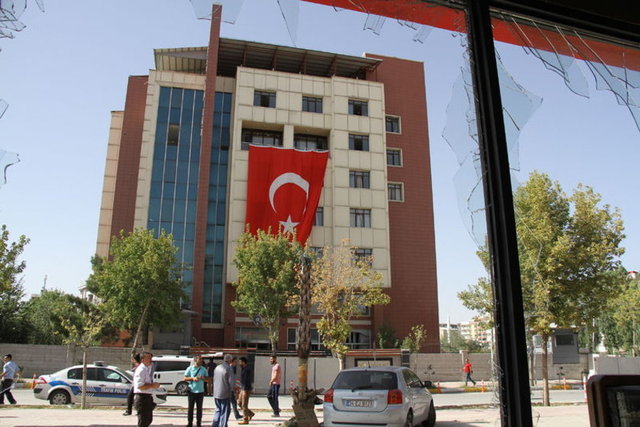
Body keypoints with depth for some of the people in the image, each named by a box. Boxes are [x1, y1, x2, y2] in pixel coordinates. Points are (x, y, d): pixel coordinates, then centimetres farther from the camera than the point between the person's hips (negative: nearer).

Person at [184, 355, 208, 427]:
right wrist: (193, 378, -14)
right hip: (191, 391, -1)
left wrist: (203, 378, -12)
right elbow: (185, 378, 1)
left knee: (199, 408, 5)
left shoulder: (203, 369, 5)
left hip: (200, 391, 2)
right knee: (190, 408, 5)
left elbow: (207, 378, 10)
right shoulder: (190, 369, -1)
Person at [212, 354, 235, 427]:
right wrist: (232, 390, 2)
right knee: (225, 411, 4)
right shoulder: (229, 368, -13)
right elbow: (231, 381, -15)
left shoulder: (217, 368, 9)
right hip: (225, 394, -6)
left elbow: (214, 380, 16)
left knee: (218, 410, 19)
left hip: (216, 394, 7)